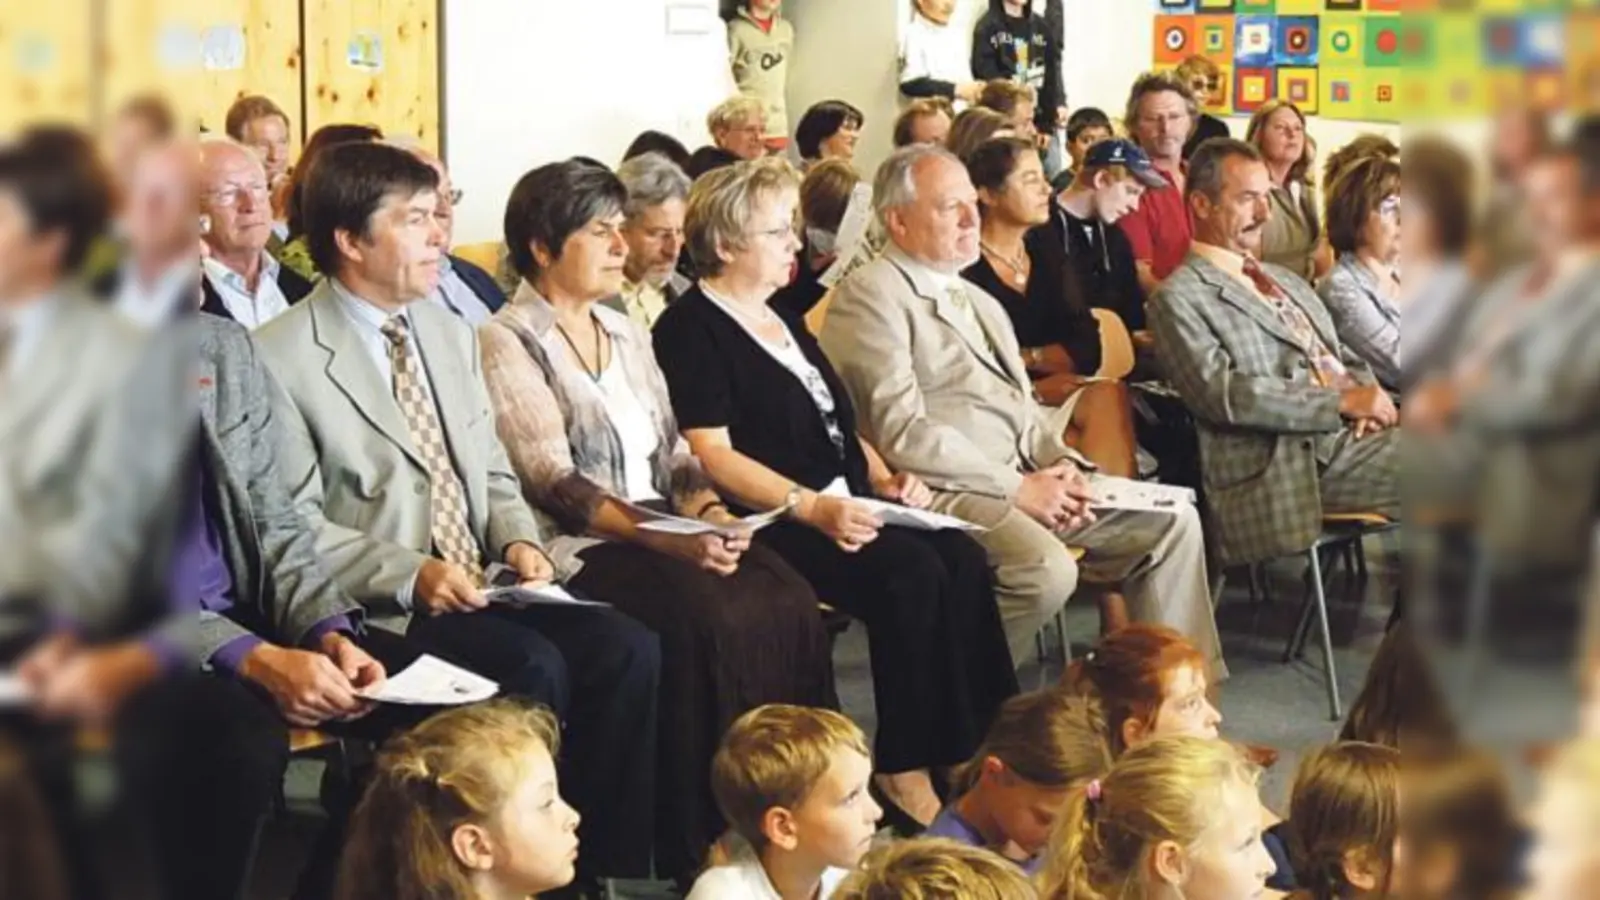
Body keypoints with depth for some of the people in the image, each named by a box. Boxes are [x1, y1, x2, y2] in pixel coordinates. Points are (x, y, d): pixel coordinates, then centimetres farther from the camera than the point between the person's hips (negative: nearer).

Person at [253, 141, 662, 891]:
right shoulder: (281, 357, -8)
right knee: (533, 666, -29)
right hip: (382, 609, -7)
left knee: (627, 648, -16)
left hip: (484, 586, 7)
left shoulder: (450, 333, 16)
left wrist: (519, 541, -1)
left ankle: (612, 864, -9)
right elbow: (293, 526, -11)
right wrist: (408, 575, -21)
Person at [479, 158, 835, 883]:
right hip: (578, 550, -7)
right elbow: (552, 481, -14)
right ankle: (702, 840, -22)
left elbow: (672, 450, 16)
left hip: (666, 534, 7)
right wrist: (665, 536, -24)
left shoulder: (627, 333, 20)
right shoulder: (509, 342, -4)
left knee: (786, 601, -20)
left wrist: (706, 510, -7)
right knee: (707, 618, -31)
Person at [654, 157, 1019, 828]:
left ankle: (974, 751, -19)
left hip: (846, 507, 8)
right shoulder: (690, 331, -3)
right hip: (769, 525, -8)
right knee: (911, 570, -29)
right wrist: (811, 506, -23)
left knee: (964, 559, -17)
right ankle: (905, 772, -21)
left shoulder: (785, 321, 23)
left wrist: (883, 477, 7)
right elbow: (712, 456, -13)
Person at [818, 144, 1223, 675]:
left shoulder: (980, 302, 24)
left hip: (1025, 480, 9)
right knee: (1047, 568, -33)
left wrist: (1061, 464, 2)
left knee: (1172, 520, -1)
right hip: (943, 492, -9)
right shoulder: (870, 297, -6)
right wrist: (1018, 487, -15)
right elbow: (903, 432, -15)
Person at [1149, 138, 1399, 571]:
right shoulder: (1179, 297, -1)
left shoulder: (1287, 280, 27)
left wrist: (1368, 394, 3)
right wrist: (1343, 401, -16)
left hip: (1351, 439, 8)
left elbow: (1345, 357, 30)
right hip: (1280, 466, -8)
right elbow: (1222, 394, -14)